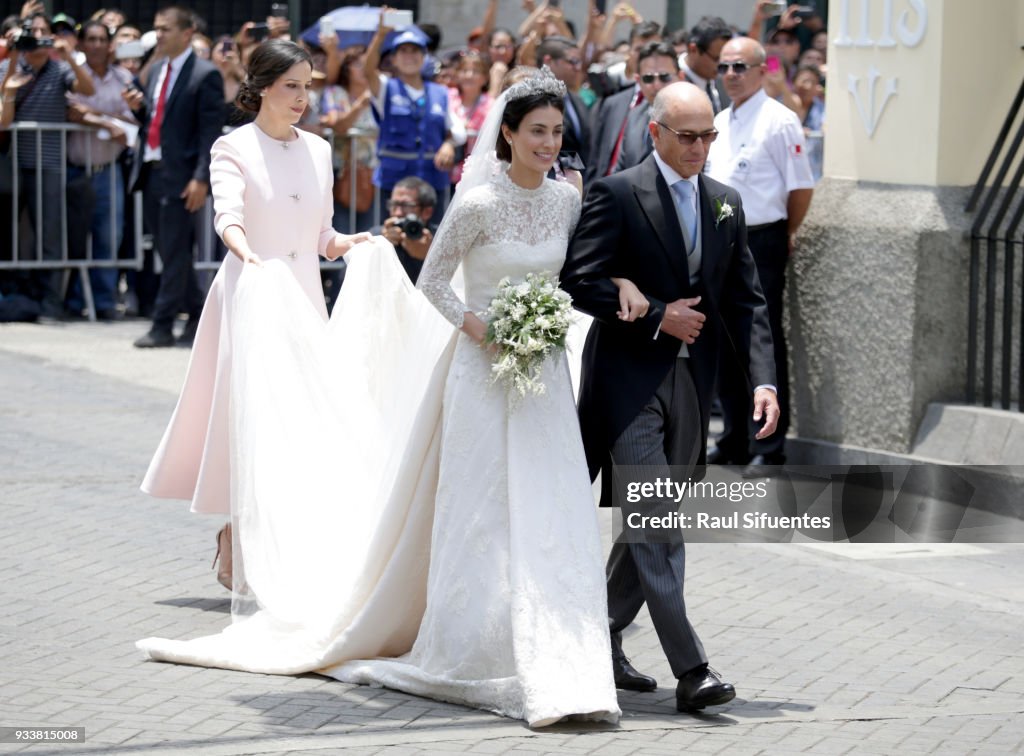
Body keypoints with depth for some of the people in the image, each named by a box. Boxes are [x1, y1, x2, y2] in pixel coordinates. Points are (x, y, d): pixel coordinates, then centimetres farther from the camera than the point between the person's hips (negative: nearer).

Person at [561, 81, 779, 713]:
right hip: (629, 379, -6)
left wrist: (764, 379, -2)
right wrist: (658, 316, -15)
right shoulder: (617, 194, -6)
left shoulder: (726, 204, 12)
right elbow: (580, 281, -12)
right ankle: (691, 668, -17)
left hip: (691, 385, 6)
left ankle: (604, 640, 27)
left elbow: (745, 301, 11)